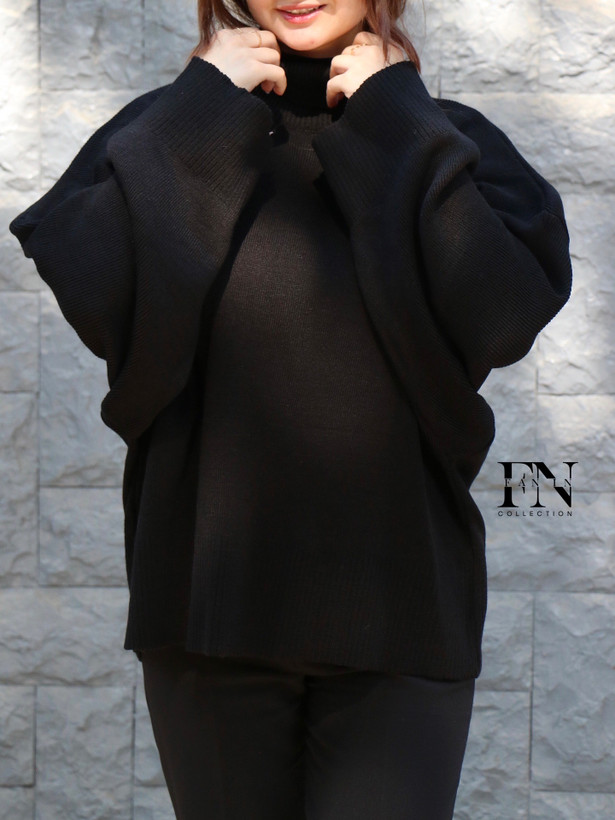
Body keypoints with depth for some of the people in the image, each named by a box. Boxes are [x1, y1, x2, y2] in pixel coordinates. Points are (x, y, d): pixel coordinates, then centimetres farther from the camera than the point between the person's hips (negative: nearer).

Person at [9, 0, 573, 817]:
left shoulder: (446, 140, 6)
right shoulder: (170, 132, 7)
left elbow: (506, 316, -13)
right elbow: (95, 297, -12)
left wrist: (394, 125, -7)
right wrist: (205, 112, -7)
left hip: (398, 603, 0)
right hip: (212, 592, 1)